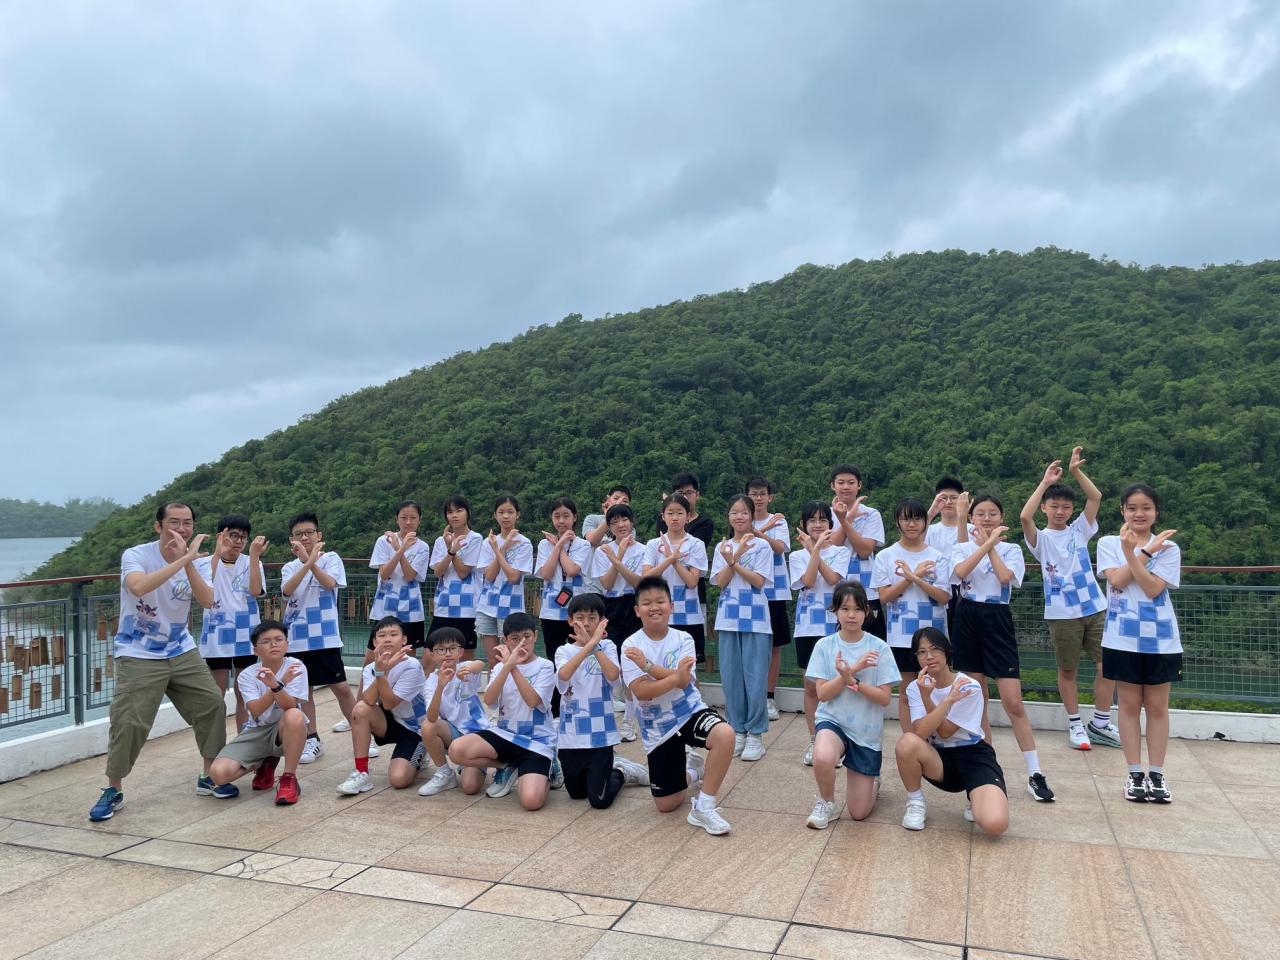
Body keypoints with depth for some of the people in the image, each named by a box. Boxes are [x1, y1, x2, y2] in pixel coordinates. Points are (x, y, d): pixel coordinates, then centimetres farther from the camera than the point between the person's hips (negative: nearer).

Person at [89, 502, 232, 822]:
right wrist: (182, 560, -38)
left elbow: (207, 601, -18)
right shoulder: (136, 555, -14)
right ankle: (113, 790, 14)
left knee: (212, 705, 3)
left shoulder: (193, 560, -1)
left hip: (182, 652, 5)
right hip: (138, 655, -5)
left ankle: (208, 778, 19)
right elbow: (138, 587, -37)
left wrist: (188, 564, -30)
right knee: (129, 722, -9)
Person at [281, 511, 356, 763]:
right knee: (304, 690, 9)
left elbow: (329, 583, -19)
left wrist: (310, 561, -28)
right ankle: (312, 741, 20)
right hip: (297, 638, 3)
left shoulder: (331, 558, -1)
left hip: (326, 636, -3)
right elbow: (287, 590, -15)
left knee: (341, 687, -1)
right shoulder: (289, 567, 6)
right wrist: (307, 562, -26)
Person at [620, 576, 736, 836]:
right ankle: (691, 773, 41)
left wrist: (647, 664, -27)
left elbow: (683, 681, -22)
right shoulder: (631, 646, -11)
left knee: (725, 734, -35)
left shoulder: (683, 639, -7)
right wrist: (675, 677, -30)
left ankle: (704, 806, -16)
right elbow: (641, 692, -21)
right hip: (657, 726, 0)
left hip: (690, 711, 0)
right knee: (666, 805, 5)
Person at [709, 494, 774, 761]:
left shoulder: (761, 545, 1)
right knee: (730, 676, 5)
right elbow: (720, 581, -3)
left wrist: (733, 560, -17)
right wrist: (735, 556, -16)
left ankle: (755, 733, 7)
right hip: (728, 617, 3)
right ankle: (737, 730, 16)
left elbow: (758, 580, -8)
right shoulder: (722, 547, 8)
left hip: (754, 617, -3)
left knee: (755, 677, -3)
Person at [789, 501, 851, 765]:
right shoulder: (797, 555, 6)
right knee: (812, 686, 7)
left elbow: (833, 579, -14)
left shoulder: (840, 552, 4)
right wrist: (815, 548, -14)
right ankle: (814, 740, 17)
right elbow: (808, 581, -12)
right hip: (808, 626, 1)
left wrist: (815, 548, -15)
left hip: (834, 624, -1)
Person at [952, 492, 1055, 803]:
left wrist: (991, 546, -7)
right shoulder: (962, 547, 6)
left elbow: (1005, 577, -16)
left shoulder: (1011, 549, 4)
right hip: (967, 619, 2)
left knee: (1013, 702, -7)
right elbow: (961, 571, -16)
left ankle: (1035, 774, 1)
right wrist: (986, 542, -18)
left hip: (997, 621, -2)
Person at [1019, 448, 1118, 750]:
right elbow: (1024, 516, -22)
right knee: (1067, 669, 7)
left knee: (1108, 665, 4)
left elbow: (1096, 497, -3)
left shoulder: (1080, 530, 9)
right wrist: (1045, 482, -19)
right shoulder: (1041, 539, -1)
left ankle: (1100, 724, 18)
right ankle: (1075, 724, 21)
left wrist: (1076, 471, -12)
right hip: (1062, 613, -3)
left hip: (1094, 608, 3)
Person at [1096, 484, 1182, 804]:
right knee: (1130, 704, 6)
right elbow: (1117, 580, -14)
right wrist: (1146, 551, -16)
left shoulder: (1168, 547, 0)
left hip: (1160, 638, 0)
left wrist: (1131, 552, -22)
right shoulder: (1109, 543, 1)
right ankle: (1135, 774, 13)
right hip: (1123, 637, 0)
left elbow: (1153, 588, -13)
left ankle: (1156, 774, 15)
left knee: (1157, 706, 7)